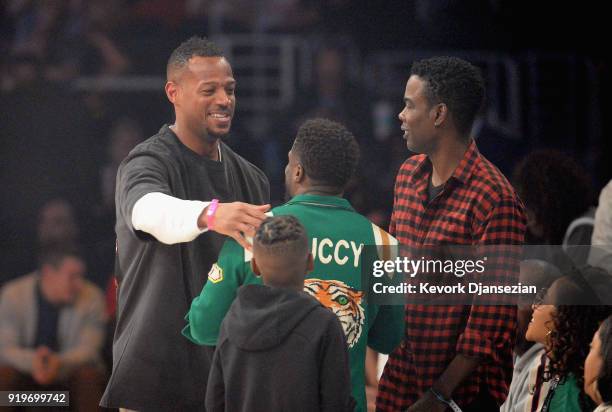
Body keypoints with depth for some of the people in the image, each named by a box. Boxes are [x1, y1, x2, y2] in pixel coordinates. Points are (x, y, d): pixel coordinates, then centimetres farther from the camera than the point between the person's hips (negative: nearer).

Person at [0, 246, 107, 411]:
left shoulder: (91, 297, -13)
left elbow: (88, 349, -19)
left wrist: (59, 364, -41)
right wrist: (33, 361, -41)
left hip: (71, 367, 0)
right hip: (27, 369, 0)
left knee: (90, 376, -31)